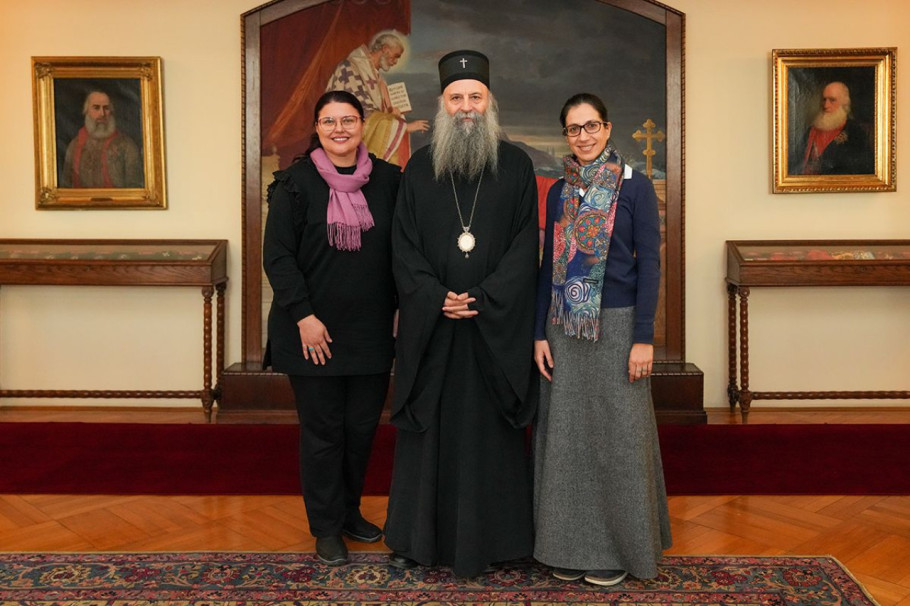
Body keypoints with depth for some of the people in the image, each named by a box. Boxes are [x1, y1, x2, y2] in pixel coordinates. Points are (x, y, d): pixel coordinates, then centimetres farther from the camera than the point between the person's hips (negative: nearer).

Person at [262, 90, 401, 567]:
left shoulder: (388, 181, 4)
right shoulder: (295, 183, -4)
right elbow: (277, 255, -7)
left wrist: (402, 311, 2)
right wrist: (303, 316, -13)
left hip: (371, 331, 3)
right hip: (314, 332, -3)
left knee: (362, 425, 12)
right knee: (323, 430, 6)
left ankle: (349, 510, 33)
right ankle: (327, 527, 21)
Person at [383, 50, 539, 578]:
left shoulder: (516, 166, 2)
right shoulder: (419, 169, 7)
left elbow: (525, 247, -3)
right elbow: (404, 247, 3)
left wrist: (481, 300, -14)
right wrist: (436, 299, -11)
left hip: (496, 327, -1)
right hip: (430, 326, 2)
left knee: (490, 428, 5)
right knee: (427, 427, 7)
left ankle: (488, 539, 18)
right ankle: (415, 537, 21)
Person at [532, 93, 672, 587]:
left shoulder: (635, 186, -3)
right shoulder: (559, 192, 10)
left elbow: (649, 262, -6)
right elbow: (548, 265, 10)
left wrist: (644, 337, -13)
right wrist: (540, 333, 4)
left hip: (616, 324, -4)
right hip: (564, 328, 4)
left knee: (615, 433, 2)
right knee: (565, 433, 8)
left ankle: (618, 547, 18)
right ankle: (571, 544, 21)